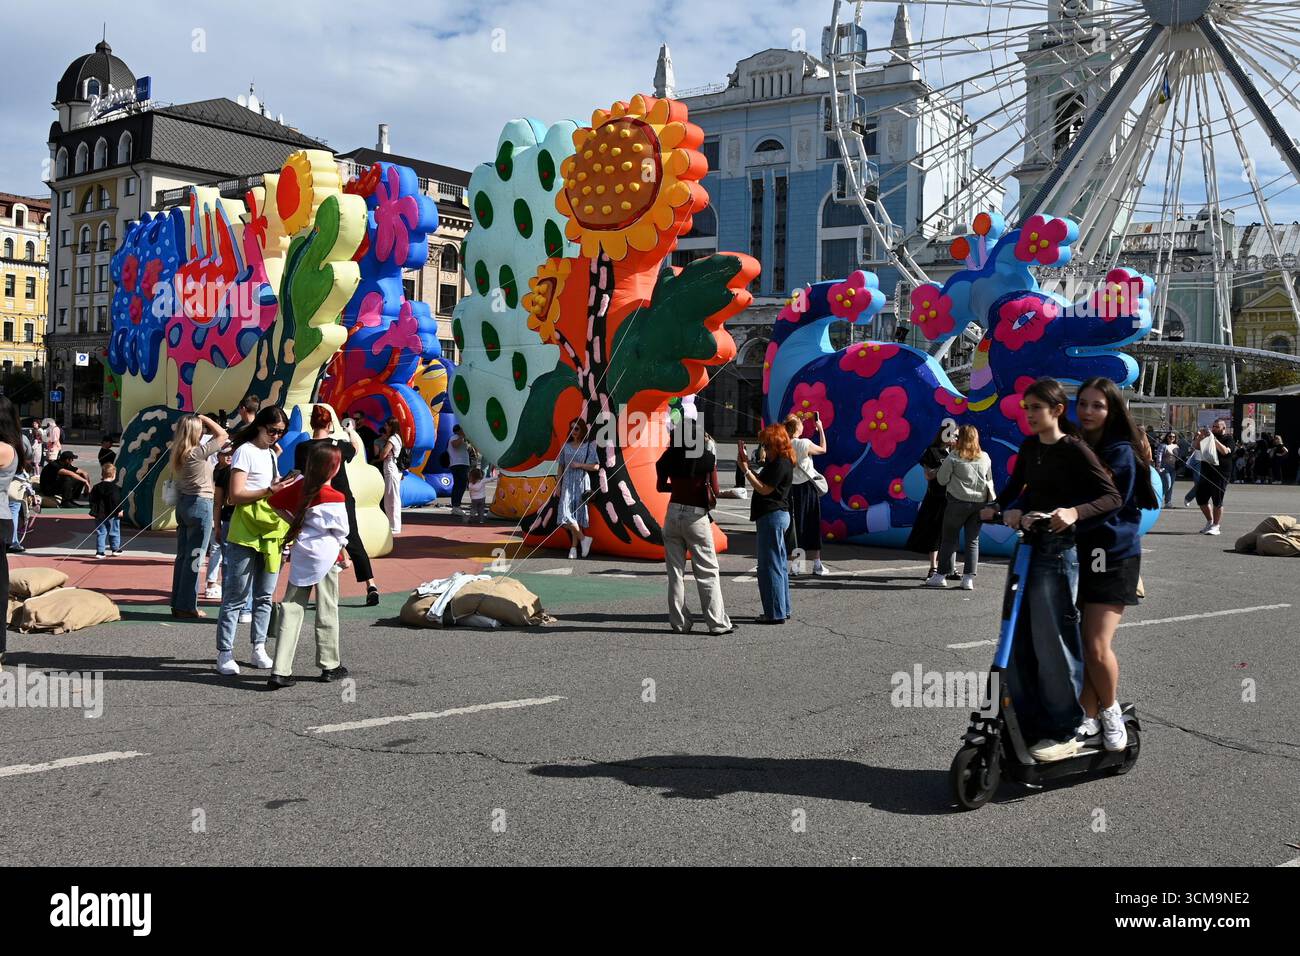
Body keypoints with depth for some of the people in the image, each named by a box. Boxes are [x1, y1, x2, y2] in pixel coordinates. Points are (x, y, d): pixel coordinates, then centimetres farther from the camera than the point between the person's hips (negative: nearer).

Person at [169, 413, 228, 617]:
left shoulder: (178, 453, 5)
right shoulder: (198, 453, -16)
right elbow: (222, 434, -10)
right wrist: (205, 418, 1)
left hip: (182, 503, 8)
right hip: (199, 504, -8)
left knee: (182, 555, 13)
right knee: (194, 557, -2)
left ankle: (178, 603, 19)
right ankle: (187, 606, 1)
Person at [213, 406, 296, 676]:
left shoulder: (271, 454, 19)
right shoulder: (245, 451, -6)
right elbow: (235, 495, -14)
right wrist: (269, 491, -22)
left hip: (271, 533, 8)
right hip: (245, 535, -8)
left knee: (265, 596, 10)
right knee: (236, 597, -5)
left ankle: (259, 648, 18)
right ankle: (224, 653, -1)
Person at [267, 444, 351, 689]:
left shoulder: (300, 486, 0)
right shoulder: (336, 498, -15)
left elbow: (275, 502, 10)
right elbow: (341, 531, -7)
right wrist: (344, 557, 10)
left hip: (300, 555, 5)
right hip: (325, 557, -5)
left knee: (291, 609, 4)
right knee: (327, 612, 9)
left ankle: (280, 671, -1)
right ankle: (330, 666, 21)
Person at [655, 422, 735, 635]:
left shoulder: (669, 456, 1)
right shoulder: (708, 458, -6)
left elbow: (660, 486, 12)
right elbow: (715, 492, -3)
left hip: (673, 513, 3)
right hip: (696, 516, -3)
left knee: (675, 572, 9)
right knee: (708, 572, 3)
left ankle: (679, 623, 11)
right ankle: (717, 623, 3)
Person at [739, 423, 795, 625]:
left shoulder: (781, 464, -17)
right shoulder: (778, 462, 16)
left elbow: (764, 489, -19)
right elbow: (763, 482, 15)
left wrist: (746, 470, -14)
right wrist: (748, 465, 10)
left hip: (772, 517, -11)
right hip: (778, 515, 11)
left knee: (770, 565, -7)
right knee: (779, 564, 15)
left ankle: (776, 613, -3)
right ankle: (782, 609, 23)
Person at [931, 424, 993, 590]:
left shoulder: (954, 457, -8)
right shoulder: (985, 458, 6)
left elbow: (941, 479, -3)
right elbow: (989, 481, 12)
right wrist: (991, 502, 21)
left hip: (958, 501, -4)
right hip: (979, 503, 4)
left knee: (949, 539, 5)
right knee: (973, 541, 7)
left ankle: (941, 575, 8)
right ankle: (969, 578, 4)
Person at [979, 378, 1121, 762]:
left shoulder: (1074, 450, -11)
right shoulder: (1029, 446, 10)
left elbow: (1112, 498, -15)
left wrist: (1074, 512, -31)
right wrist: (995, 509, 6)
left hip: (1057, 551, -7)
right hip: (1028, 547, 7)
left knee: (1052, 642, -5)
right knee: (1017, 644, 8)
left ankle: (1065, 733, 6)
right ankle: (1029, 723, 18)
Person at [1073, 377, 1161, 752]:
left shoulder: (1120, 452, -8)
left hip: (1113, 556, -5)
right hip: (1076, 555, 5)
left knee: (1097, 646, -12)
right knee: (1080, 644, 3)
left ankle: (1111, 711, 12)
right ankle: (1089, 718, 15)